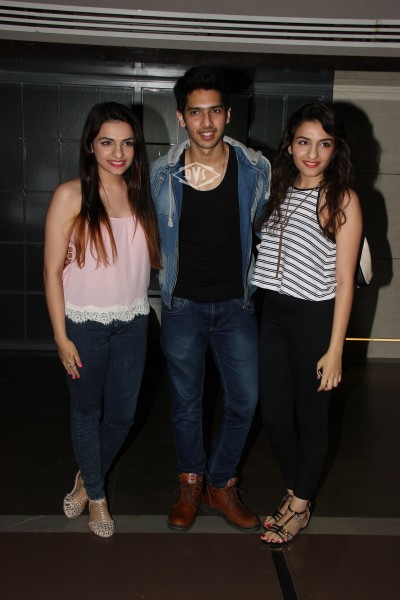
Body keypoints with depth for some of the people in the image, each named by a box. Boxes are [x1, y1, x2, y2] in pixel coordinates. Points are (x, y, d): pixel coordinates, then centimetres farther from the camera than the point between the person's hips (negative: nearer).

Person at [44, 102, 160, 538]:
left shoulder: (141, 194, 2)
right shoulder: (71, 196, -11)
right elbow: (52, 270, -10)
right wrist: (61, 336, -10)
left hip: (132, 322, 4)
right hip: (85, 323, -4)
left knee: (123, 414, 12)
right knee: (87, 411, 13)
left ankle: (88, 477, 42)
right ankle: (96, 495, 37)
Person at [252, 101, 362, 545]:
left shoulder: (342, 200, -8)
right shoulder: (278, 190, 8)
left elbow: (344, 281, -10)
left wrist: (335, 349, -13)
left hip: (315, 317, -5)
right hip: (272, 313, 5)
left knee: (311, 416, 9)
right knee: (274, 415, 10)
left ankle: (300, 505, 30)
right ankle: (294, 492, 35)